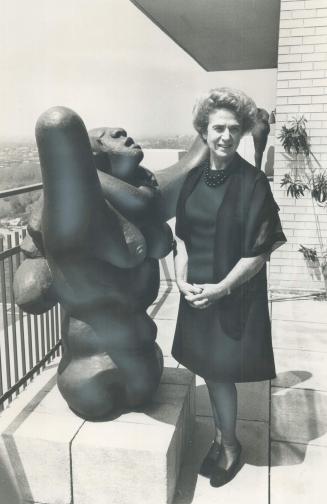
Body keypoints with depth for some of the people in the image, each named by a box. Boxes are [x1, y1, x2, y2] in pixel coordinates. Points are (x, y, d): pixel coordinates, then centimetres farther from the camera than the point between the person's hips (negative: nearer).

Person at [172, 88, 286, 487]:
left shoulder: (253, 182, -11)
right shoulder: (193, 178, 3)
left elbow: (258, 252, -12)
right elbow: (182, 236, 7)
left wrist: (221, 288, -17)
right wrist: (182, 279, -6)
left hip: (235, 294, -4)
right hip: (197, 291, 5)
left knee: (220, 372, 5)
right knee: (209, 370, 15)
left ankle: (229, 447, 30)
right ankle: (222, 436, 37)